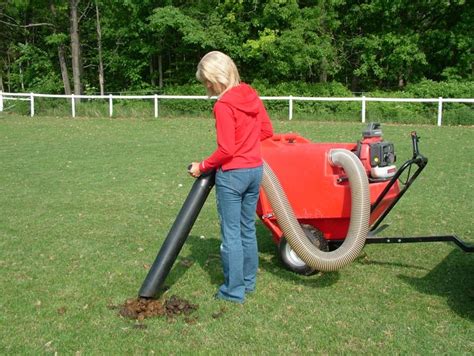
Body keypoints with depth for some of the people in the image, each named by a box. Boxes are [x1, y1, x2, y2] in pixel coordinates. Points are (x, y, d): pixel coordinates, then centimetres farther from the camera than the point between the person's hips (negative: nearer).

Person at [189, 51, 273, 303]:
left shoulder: (223, 105, -18)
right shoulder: (251, 95, 4)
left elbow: (225, 151, -19)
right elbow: (267, 130, 12)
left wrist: (202, 167, -7)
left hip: (232, 174, -8)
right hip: (255, 169, 8)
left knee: (231, 233, 3)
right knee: (248, 228, 18)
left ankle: (234, 290, 11)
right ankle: (248, 281, 29)